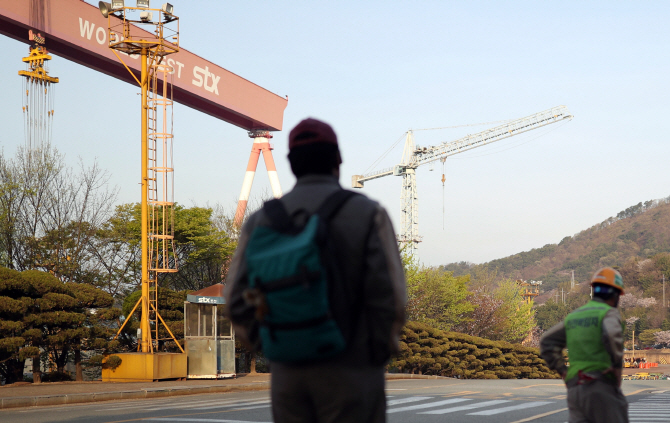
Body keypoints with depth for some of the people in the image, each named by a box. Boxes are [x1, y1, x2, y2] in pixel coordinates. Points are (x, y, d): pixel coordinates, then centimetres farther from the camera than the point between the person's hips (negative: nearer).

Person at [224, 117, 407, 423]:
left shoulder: (262, 219, 4)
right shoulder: (367, 214, -5)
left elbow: (237, 299, 0)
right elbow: (389, 296, -12)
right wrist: (380, 353, 2)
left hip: (287, 373, 3)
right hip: (349, 372, -3)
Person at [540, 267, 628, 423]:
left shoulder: (574, 316, 18)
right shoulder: (609, 313, -3)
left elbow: (547, 342, 19)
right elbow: (612, 335, -27)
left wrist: (562, 371, 14)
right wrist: (618, 366, -16)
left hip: (575, 388, 6)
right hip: (603, 387, -6)